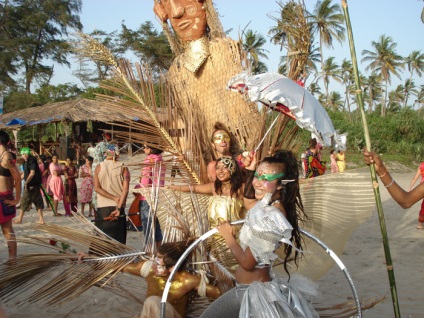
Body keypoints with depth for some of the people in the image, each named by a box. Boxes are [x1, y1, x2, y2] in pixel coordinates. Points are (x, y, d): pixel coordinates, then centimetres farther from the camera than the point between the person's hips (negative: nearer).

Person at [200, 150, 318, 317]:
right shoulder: (270, 205, 0)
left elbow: (247, 263, -23)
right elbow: (248, 201, 24)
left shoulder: (269, 217, -27)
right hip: (261, 284, 9)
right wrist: (250, 171, 10)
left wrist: (228, 236, -8)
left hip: (251, 290, -9)